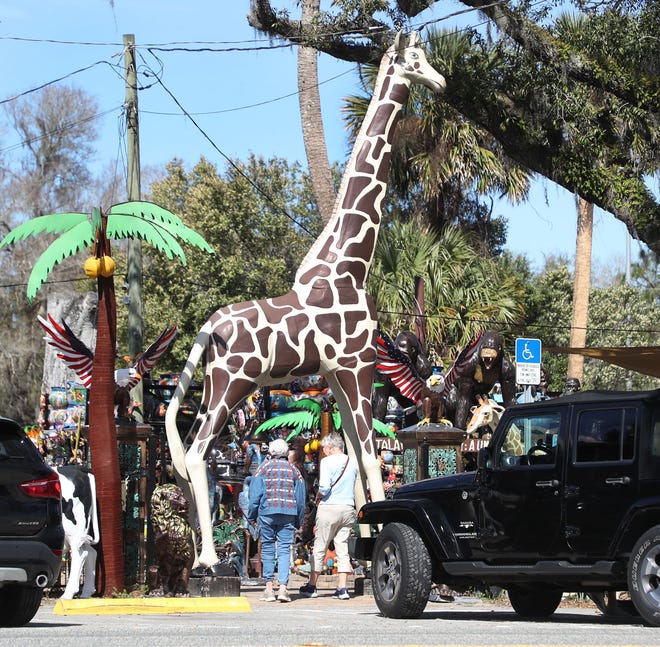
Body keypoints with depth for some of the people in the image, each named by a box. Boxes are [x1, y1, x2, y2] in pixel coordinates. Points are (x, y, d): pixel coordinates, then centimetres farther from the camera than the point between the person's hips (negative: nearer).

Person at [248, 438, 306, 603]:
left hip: (267, 513, -1)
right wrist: (298, 522, 18)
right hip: (288, 514, 1)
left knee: (267, 549, 6)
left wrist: (252, 515, 7)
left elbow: (255, 495, 0)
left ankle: (269, 589, 4)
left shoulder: (264, 467, 5)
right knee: (284, 550, 0)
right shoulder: (294, 470, 11)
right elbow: (301, 498, 12)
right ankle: (283, 588, -11)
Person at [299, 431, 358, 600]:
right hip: (348, 508, 5)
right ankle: (342, 588, 0)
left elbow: (324, 487, -17)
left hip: (329, 507, -5)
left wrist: (318, 496, 1)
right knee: (343, 547, 6)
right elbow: (352, 486, 14)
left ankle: (312, 586, 9)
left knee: (319, 548, 3)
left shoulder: (327, 462, -8)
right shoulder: (352, 463, 10)